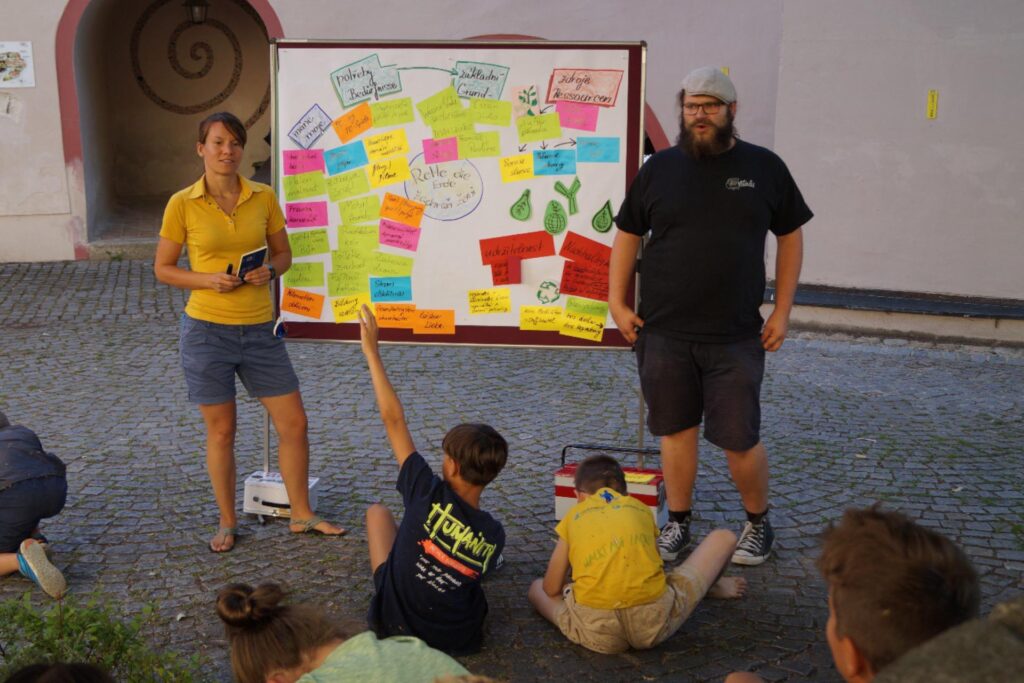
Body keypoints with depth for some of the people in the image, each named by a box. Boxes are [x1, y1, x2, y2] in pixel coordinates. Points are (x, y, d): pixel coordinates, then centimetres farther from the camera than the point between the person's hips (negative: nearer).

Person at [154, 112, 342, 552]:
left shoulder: (263, 197, 1)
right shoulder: (183, 204, -5)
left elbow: (283, 254, 12)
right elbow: (162, 269, 1)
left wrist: (270, 271, -10)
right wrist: (207, 280, -16)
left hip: (259, 330, 3)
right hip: (207, 330, -2)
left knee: (294, 423, 5)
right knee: (220, 431, 8)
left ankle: (301, 515, 23)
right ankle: (227, 523, 26)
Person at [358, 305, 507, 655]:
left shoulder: (431, 496, -25)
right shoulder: (494, 535, -16)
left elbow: (393, 419, -21)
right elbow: (476, 572, 4)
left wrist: (372, 353, -14)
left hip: (396, 623, -3)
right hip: (458, 636, 3)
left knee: (378, 511, 18)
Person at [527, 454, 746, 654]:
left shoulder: (574, 516, 20)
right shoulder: (641, 508, 22)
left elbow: (551, 589, 20)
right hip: (654, 620, 0)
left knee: (536, 588, 33)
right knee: (724, 538, 21)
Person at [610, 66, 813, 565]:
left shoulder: (764, 168, 3)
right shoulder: (659, 168, 6)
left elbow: (791, 237, 8)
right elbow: (627, 235, 11)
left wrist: (782, 311, 3)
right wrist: (617, 303, 4)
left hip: (736, 337, -1)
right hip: (663, 333, 2)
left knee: (740, 439, 2)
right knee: (676, 430, 11)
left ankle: (758, 524, 26)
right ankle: (678, 524, 27)